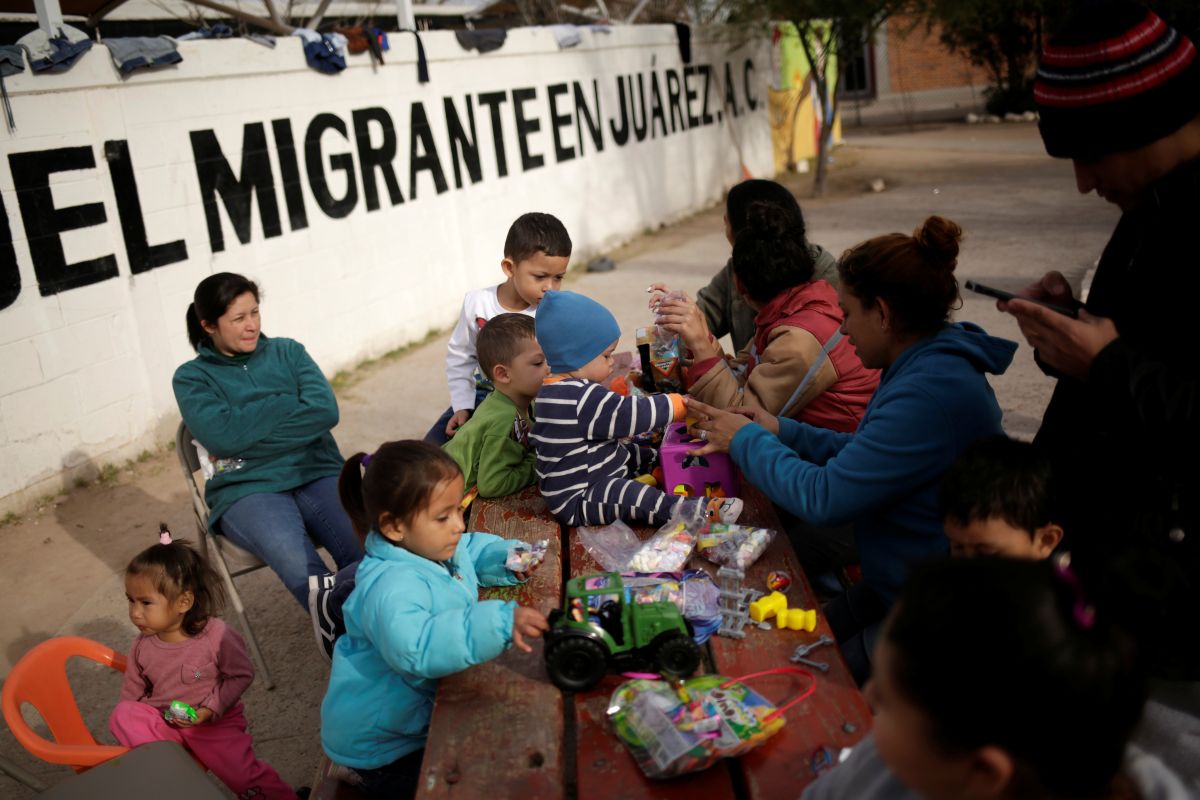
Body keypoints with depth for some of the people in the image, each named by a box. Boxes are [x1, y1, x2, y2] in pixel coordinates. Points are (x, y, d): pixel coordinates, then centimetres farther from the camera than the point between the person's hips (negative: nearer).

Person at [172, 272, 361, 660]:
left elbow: (326, 410, -1)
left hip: (317, 471, 2)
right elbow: (222, 435, -9)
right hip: (246, 489, -2)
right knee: (296, 561, -37)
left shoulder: (287, 352, 16)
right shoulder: (192, 377, 10)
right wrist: (291, 405, -2)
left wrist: (250, 430, -6)